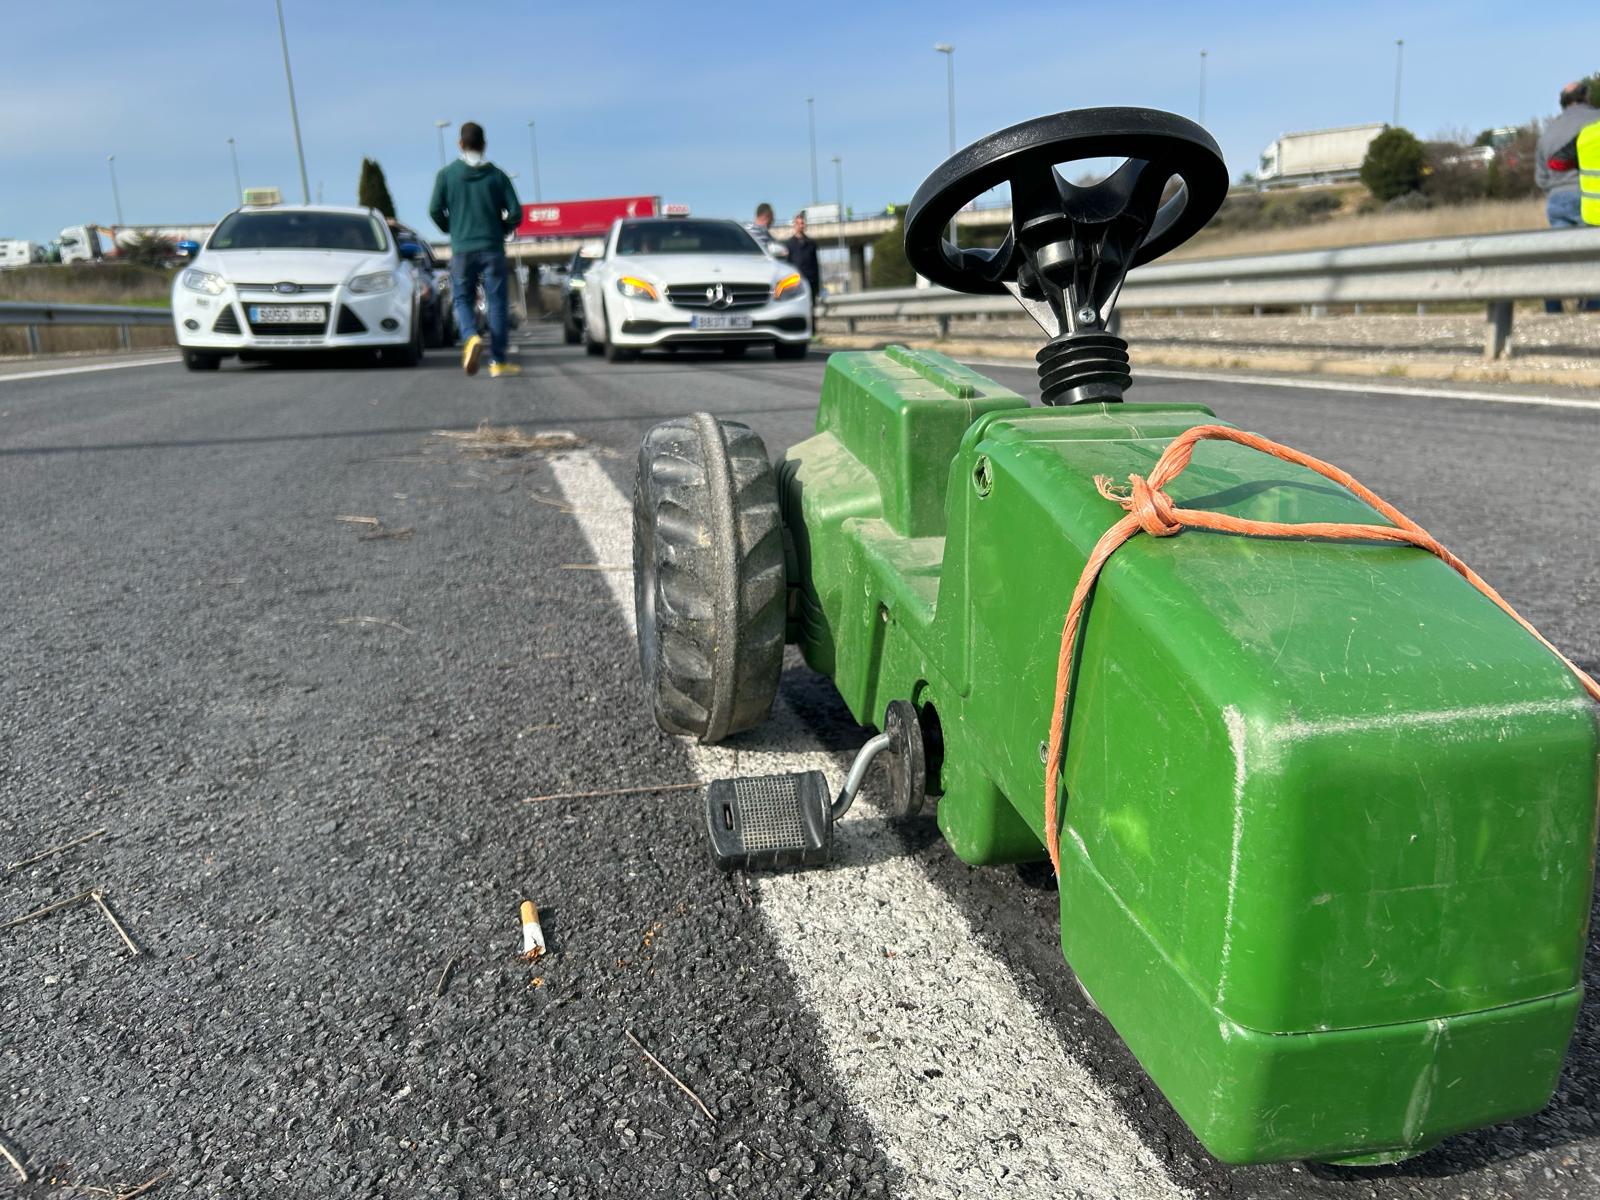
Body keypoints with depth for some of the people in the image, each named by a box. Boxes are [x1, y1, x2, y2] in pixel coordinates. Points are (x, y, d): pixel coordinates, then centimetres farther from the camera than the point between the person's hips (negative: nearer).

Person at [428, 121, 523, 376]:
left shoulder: (447, 174, 1)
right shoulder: (496, 175, 1)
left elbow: (435, 211, -2)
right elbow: (515, 213, -2)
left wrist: (452, 230, 16)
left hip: (461, 249, 0)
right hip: (492, 249, 0)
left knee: (463, 300, 10)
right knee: (496, 303, 4)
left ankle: (472, 337, -20)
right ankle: (498, 362, 3)